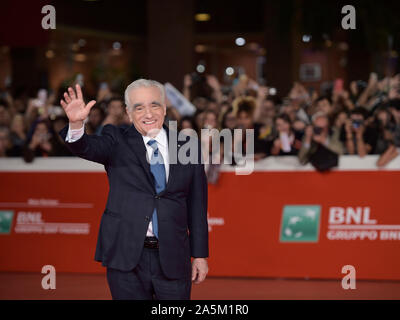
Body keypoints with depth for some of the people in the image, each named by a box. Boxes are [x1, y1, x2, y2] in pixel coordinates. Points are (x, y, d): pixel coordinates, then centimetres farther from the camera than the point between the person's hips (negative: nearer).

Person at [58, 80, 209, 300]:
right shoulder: (117, 141, 3)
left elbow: (197, 205, 9)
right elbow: (88, 148, -18)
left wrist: (200, 255, 8)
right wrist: (76, 124, -40)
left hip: (173, 257, 1)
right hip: (126, 257, -1)